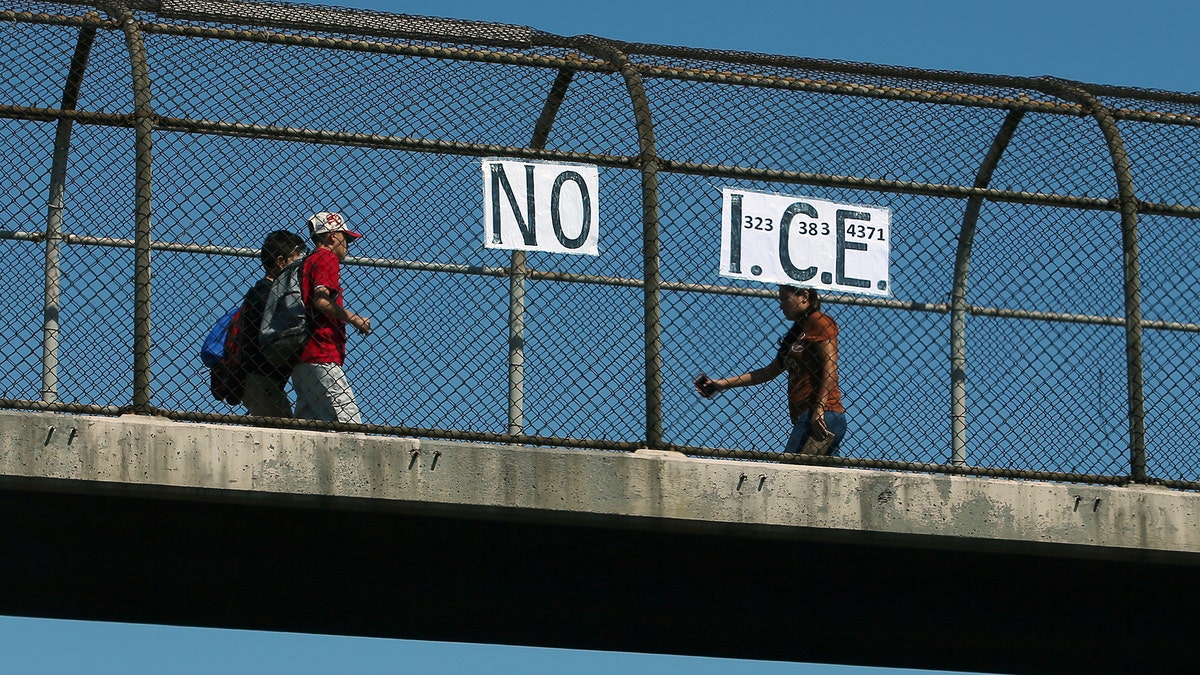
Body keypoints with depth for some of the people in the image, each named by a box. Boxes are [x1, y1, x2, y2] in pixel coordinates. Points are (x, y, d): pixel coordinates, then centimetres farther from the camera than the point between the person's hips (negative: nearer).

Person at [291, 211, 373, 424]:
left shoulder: (308, 261, 24)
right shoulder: (327, 258, -1)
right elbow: (321, 300, -16)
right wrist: (353, 319, -8)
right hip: (321, 357, -9)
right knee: (350, 425, -17)